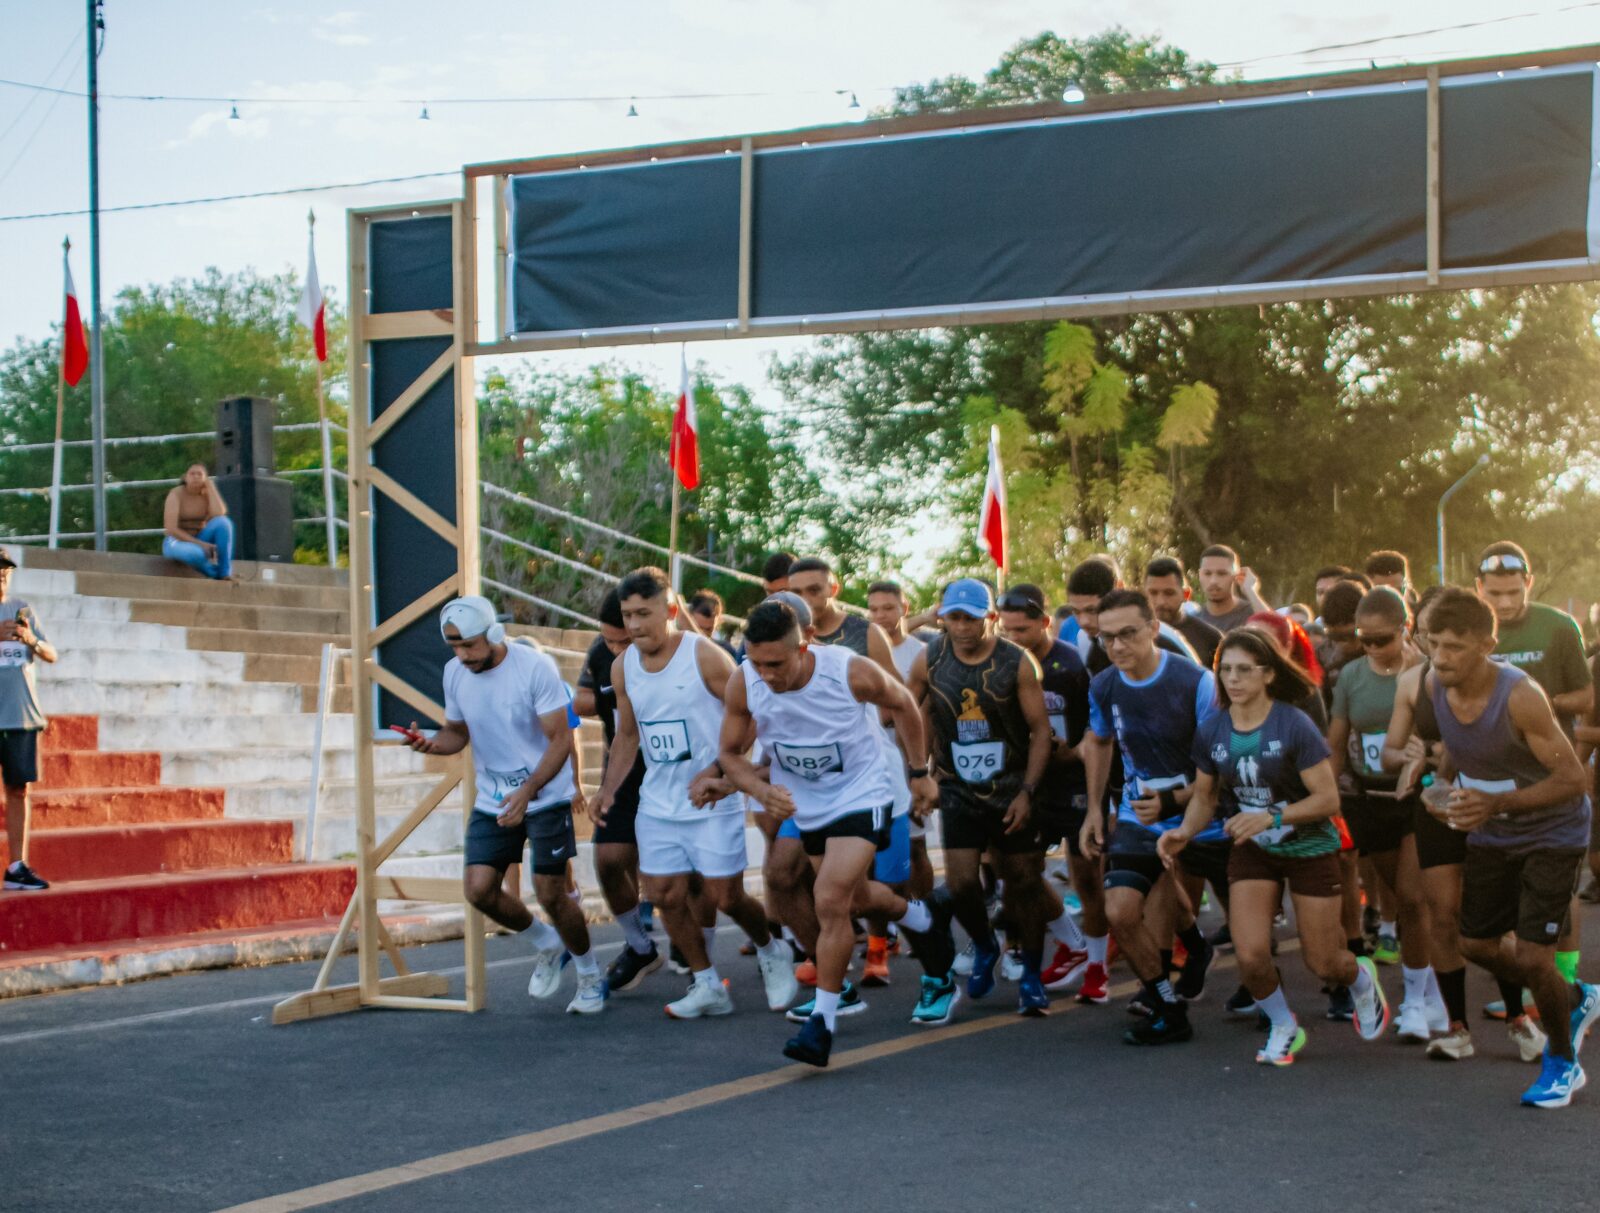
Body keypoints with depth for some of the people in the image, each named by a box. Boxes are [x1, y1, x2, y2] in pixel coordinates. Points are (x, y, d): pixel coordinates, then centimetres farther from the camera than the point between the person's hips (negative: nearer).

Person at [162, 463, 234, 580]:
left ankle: (225, 574, -23)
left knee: (223, 522, -26)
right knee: (196, 554, -42)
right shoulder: (176, 494, -13)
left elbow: (219, 515, -23)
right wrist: (200, 544, -26)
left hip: (199, 540, 4)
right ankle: (216, 574, -10)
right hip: (177, 542, -4)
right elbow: (171, 529, -21)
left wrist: (210, 487, -17)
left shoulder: (207, 494, -2)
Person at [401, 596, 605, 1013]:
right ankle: (546, 945, 22)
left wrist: (527, 791, -31)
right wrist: (431, 743, -13)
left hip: (546, 797, -5)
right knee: (480, 890, -6)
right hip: (492, 801, 5)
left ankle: (590, 976, 19)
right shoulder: (454, 672, -2)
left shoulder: (535, 668, -19)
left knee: (550, 895, -5)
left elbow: (560, 739, -18)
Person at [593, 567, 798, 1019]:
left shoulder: (705, 656, -15)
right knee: (664, 895, 1)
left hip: (713, 802, -6)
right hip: (658, 803, 6)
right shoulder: (623, 668, 3)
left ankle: (770, 951, 28)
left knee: (726, 897, -2)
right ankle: (707, 987, 16)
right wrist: (608, 790, 2)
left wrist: (719, 772, -23)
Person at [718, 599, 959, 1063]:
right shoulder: (744, 684, -21)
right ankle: (927, 921, 51)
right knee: (855, 897, 20)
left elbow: (901, 703, -6)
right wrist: (762, 790, -25)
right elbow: (730, 753, -5)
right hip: (802, 801, 5)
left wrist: (919, 772, 0)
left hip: (861, 793, -5)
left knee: (831, 902, -18)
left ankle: (822, 1021, -7)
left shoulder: (850, 672, -29)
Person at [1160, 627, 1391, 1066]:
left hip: (1310, 848, -3)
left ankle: (1361, 979, 45)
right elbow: (1204, 796, 6)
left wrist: (1271, 817, -33)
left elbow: (1328, 799, -21)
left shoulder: (1294, 726, -22)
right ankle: (1284, 1029, 17)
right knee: (1250, 955, -14)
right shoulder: (1210, 732, -8)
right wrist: (1184, 832, -14)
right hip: (1253, 849, 3)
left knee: (1322, 963, 5)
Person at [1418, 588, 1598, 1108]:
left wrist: (1495, 803, -37)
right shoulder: (1432, 687, -13)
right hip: (1491, 835, 7)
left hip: (1551, 832, -6)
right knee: (1475, 945, 10)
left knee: (1531, 956, -9)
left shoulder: (1520, 696, -31)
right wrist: (1438, 792, -8)